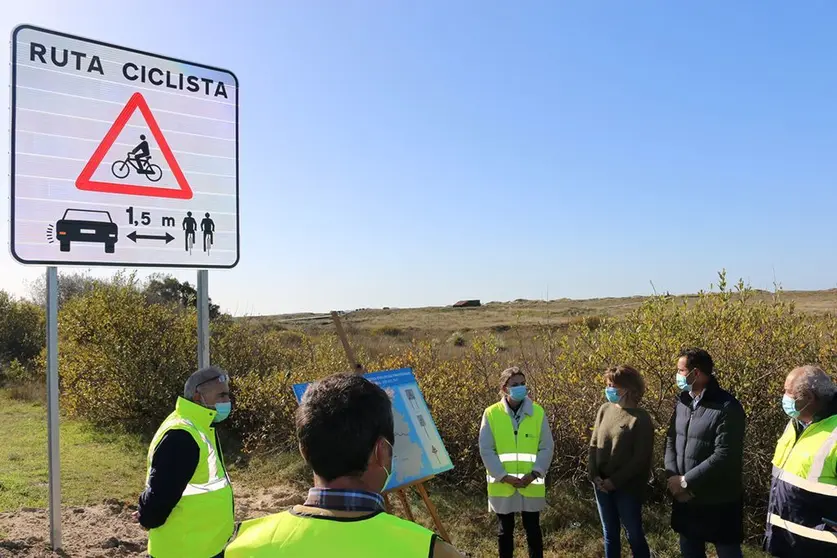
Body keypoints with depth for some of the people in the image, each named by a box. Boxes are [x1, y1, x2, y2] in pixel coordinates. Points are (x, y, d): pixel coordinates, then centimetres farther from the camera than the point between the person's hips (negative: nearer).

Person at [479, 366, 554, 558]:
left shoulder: (538, 412, -3)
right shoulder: (491, 414, -6)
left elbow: (547, 448, -1)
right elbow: (486, 450, -6)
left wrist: (534, 474, -13)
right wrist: (503, 476, -14)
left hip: (531, 485, 1)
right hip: (502, 485, 0)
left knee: (533, 530, 12)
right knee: (505, 531, 14)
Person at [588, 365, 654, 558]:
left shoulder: (641, 418, -12)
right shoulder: (605, 410, 3)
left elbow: (640, 459, -13)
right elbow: (593, 444, 6)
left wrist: (614, 481, -14)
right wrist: (594, 475, -5)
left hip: (628, 488, -5)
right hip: (602, 486, 5)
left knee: (634, 535, 7)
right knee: (610, 535, 15)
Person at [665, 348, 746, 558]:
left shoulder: (727, 407, -19)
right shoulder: (682, 402, 4)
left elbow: (724, 456, -24)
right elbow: (671, 440, 7)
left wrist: (686, 481, -20)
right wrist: (673, 478, -8)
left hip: (719, 502, -7)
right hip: (685, 498, 7)